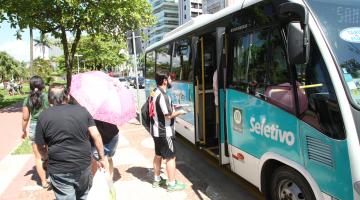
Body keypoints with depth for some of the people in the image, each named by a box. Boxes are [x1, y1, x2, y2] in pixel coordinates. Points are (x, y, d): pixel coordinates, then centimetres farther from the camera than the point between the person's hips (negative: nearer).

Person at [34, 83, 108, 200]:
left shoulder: (43, 117, -6)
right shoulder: (82, 110, -2)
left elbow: (40, 148, -1)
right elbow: (96, 136, -5)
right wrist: (102, 158, 2)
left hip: (60, 172, -2)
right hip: (84, 166, 2)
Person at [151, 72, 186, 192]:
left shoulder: (155, 93, 6)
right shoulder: (163, 95, -23)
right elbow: (168, 115, -22)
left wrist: (172, 107, 10)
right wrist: (179, 112, -8)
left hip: (156, 130, 9)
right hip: (164, 132, -9)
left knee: (158, 155, 19)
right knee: (170, 157, 3)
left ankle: (157, 180, 32)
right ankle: (172, 184, 13)